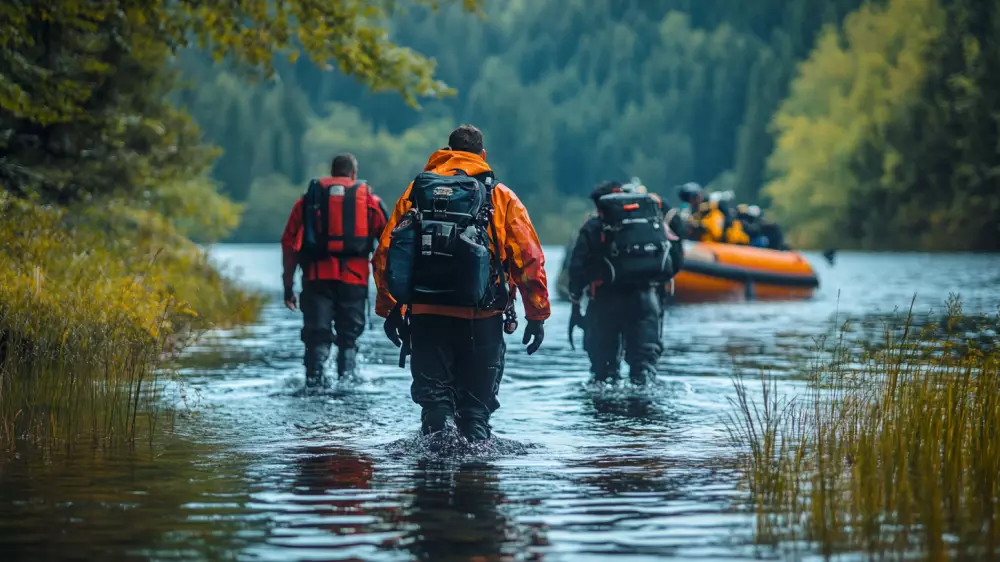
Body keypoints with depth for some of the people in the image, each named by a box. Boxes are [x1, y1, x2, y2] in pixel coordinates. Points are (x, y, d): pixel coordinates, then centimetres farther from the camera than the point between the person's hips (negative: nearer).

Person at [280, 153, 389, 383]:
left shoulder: (308, 199, 14)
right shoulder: (369, 200, 13)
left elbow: (290, 245, 7)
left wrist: (288, 286, 9)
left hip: (317, 278, 0)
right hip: (354, 278, 0)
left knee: (317, 337, 0)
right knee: (348, 338, 9)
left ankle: (314, 382, -14)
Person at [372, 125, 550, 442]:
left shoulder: (415, 192, 9)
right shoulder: (501, 197, 5)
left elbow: (385, 254, 6)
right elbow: (529, 259, 0)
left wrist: (389, 309, 13)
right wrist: (537, 315, 6)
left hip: (425, 317, 1)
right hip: (481, 320, -1)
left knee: (434, 396, 5)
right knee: (475, 407, 10)